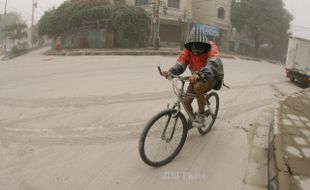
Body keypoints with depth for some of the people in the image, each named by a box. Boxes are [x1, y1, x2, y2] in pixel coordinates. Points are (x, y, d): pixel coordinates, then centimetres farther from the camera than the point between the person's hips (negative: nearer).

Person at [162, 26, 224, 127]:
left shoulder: (211, 48, -25)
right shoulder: (188, 50, -13)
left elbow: (213, 64, -42)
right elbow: (180, 64, -19)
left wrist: (199, 75, -61)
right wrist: (170, 72, -42)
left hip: (212, 77, -5)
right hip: (196, 77, 5)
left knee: (198, 87, -36)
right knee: (186, 101, -6)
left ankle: (201, 115, -15)